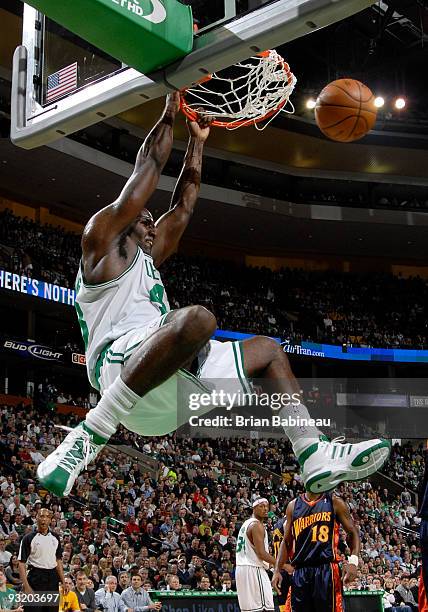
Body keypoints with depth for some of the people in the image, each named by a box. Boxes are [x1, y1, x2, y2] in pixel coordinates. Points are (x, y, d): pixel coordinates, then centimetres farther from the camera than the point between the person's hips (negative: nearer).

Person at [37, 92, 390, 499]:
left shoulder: (145, 257, 34)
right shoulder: (103, 234, 10)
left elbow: (182, 206, 38)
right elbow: (149, 165, 7)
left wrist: (197, 141, 42)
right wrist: (171, 108, 17)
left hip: (166, 392, 10)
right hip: (121, 361, -10)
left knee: (268, 350, 22)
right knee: (198, 319, -40)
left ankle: (317, 457, 2)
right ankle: (91, 434, -32)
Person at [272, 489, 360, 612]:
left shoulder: (334, 502, 3)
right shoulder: (293, 506, 13)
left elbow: (352, 532, 2)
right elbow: (286, 542, 17)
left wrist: (353, 560, -14)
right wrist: (277, 570, 6)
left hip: (326, 570, -3)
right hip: (299, 572, 3)